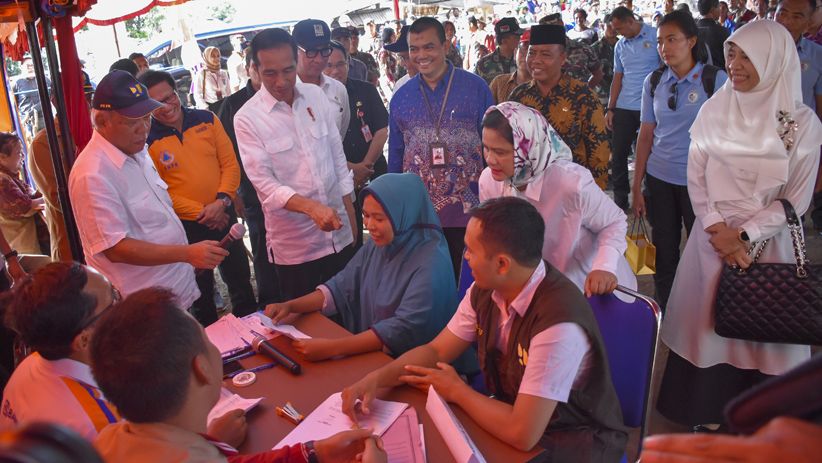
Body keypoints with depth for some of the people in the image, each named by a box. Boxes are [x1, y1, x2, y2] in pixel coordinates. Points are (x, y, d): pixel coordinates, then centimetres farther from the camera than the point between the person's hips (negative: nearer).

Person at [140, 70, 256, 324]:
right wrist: (201, 212, -17)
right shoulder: (145, 138, -11)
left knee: (240, 279, 18)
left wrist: (222, 200, -16)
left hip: (224, 216, 3)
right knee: (201, 288, 16)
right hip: (186, 226, -3)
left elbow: (230, 163, -2)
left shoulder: (207, 119, -2)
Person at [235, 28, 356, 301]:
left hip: (338, 232, 4)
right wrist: (311, 207, -32)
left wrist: (350, 212, 7)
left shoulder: (316, 96, 1)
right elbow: (264, 182, -16)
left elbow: (338, 155, 7)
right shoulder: (247, 118, -11)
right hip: (294, 244, -3)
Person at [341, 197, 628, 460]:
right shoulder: (485, 290, -10)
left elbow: (522, 433, -32)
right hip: (515, 415, 6)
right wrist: (376, 378, -14)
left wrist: (457, 391, -16)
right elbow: (435, 351, 2)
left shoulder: (558, 321, -33)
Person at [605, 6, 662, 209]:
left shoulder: (655, 36, -4)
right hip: (623, 108, 5)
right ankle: (620, 198, 17)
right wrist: (610, 109, 8)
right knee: (618, 154, 5)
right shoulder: (620, 46, 12)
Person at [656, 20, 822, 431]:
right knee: (708, 325, 7)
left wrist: (743, 236, -13)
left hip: (766, 243, -1)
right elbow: (696, 179, 2)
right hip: (712, 238, 2)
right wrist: (718, 230, -9)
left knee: (760, 332, 6)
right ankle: (708, 418, 24)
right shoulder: (713, 110, 0)